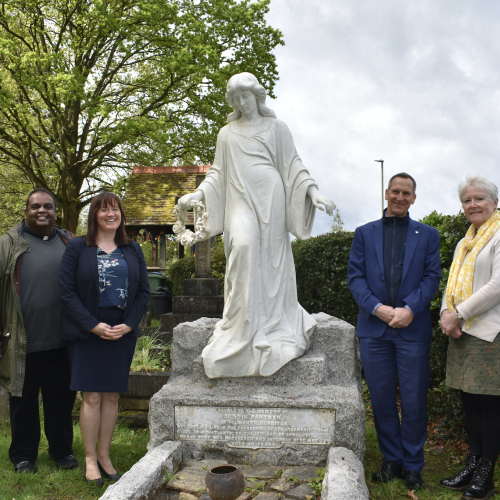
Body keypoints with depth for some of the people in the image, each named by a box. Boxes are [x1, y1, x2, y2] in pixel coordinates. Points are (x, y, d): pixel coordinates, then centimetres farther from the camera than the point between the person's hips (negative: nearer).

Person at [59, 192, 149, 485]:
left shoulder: (133, 251, 9)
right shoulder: (77, 248, 1)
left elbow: (144, 292, 7)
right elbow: (68, 292, -5)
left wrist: (128, 324, -7)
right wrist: (94, 326, -14)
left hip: (123, 333, 3)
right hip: (87, 332, -3)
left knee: (112, 396, 7)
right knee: (92, 396, -1)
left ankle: (105, 455, 19)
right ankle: (90, 459, 13)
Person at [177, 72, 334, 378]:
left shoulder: (277, 128, 14)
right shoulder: (227, 134, 20)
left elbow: (293, 166, 9)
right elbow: (218, 172, 18)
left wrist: (313, 191, -6)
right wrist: (197, 194, 2)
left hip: (270, 198, 0)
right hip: (241, 199, 0)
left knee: (271, 256, -5)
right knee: (242, 245, -22)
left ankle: (272, 324, 4)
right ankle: (242, 327, -18)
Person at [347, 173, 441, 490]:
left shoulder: (428, 235, 10)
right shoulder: (365, 233, 11)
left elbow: (433, 276, 2)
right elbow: (355, 276, 4)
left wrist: (410, 309, -12)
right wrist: (377, 307, -10)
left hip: (413, 328, -1)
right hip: (374, 327, 1)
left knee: (414, 401, 3)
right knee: (382, 398, 8)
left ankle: (413, 465, 19)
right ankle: (392, 460, 24)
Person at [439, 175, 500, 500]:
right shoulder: (465, 243, 19)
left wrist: (460, 314, -13)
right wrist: (446, 312, 1)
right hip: (463, 333, 7)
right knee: (469, 400, 11)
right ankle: (473, 465, 21)